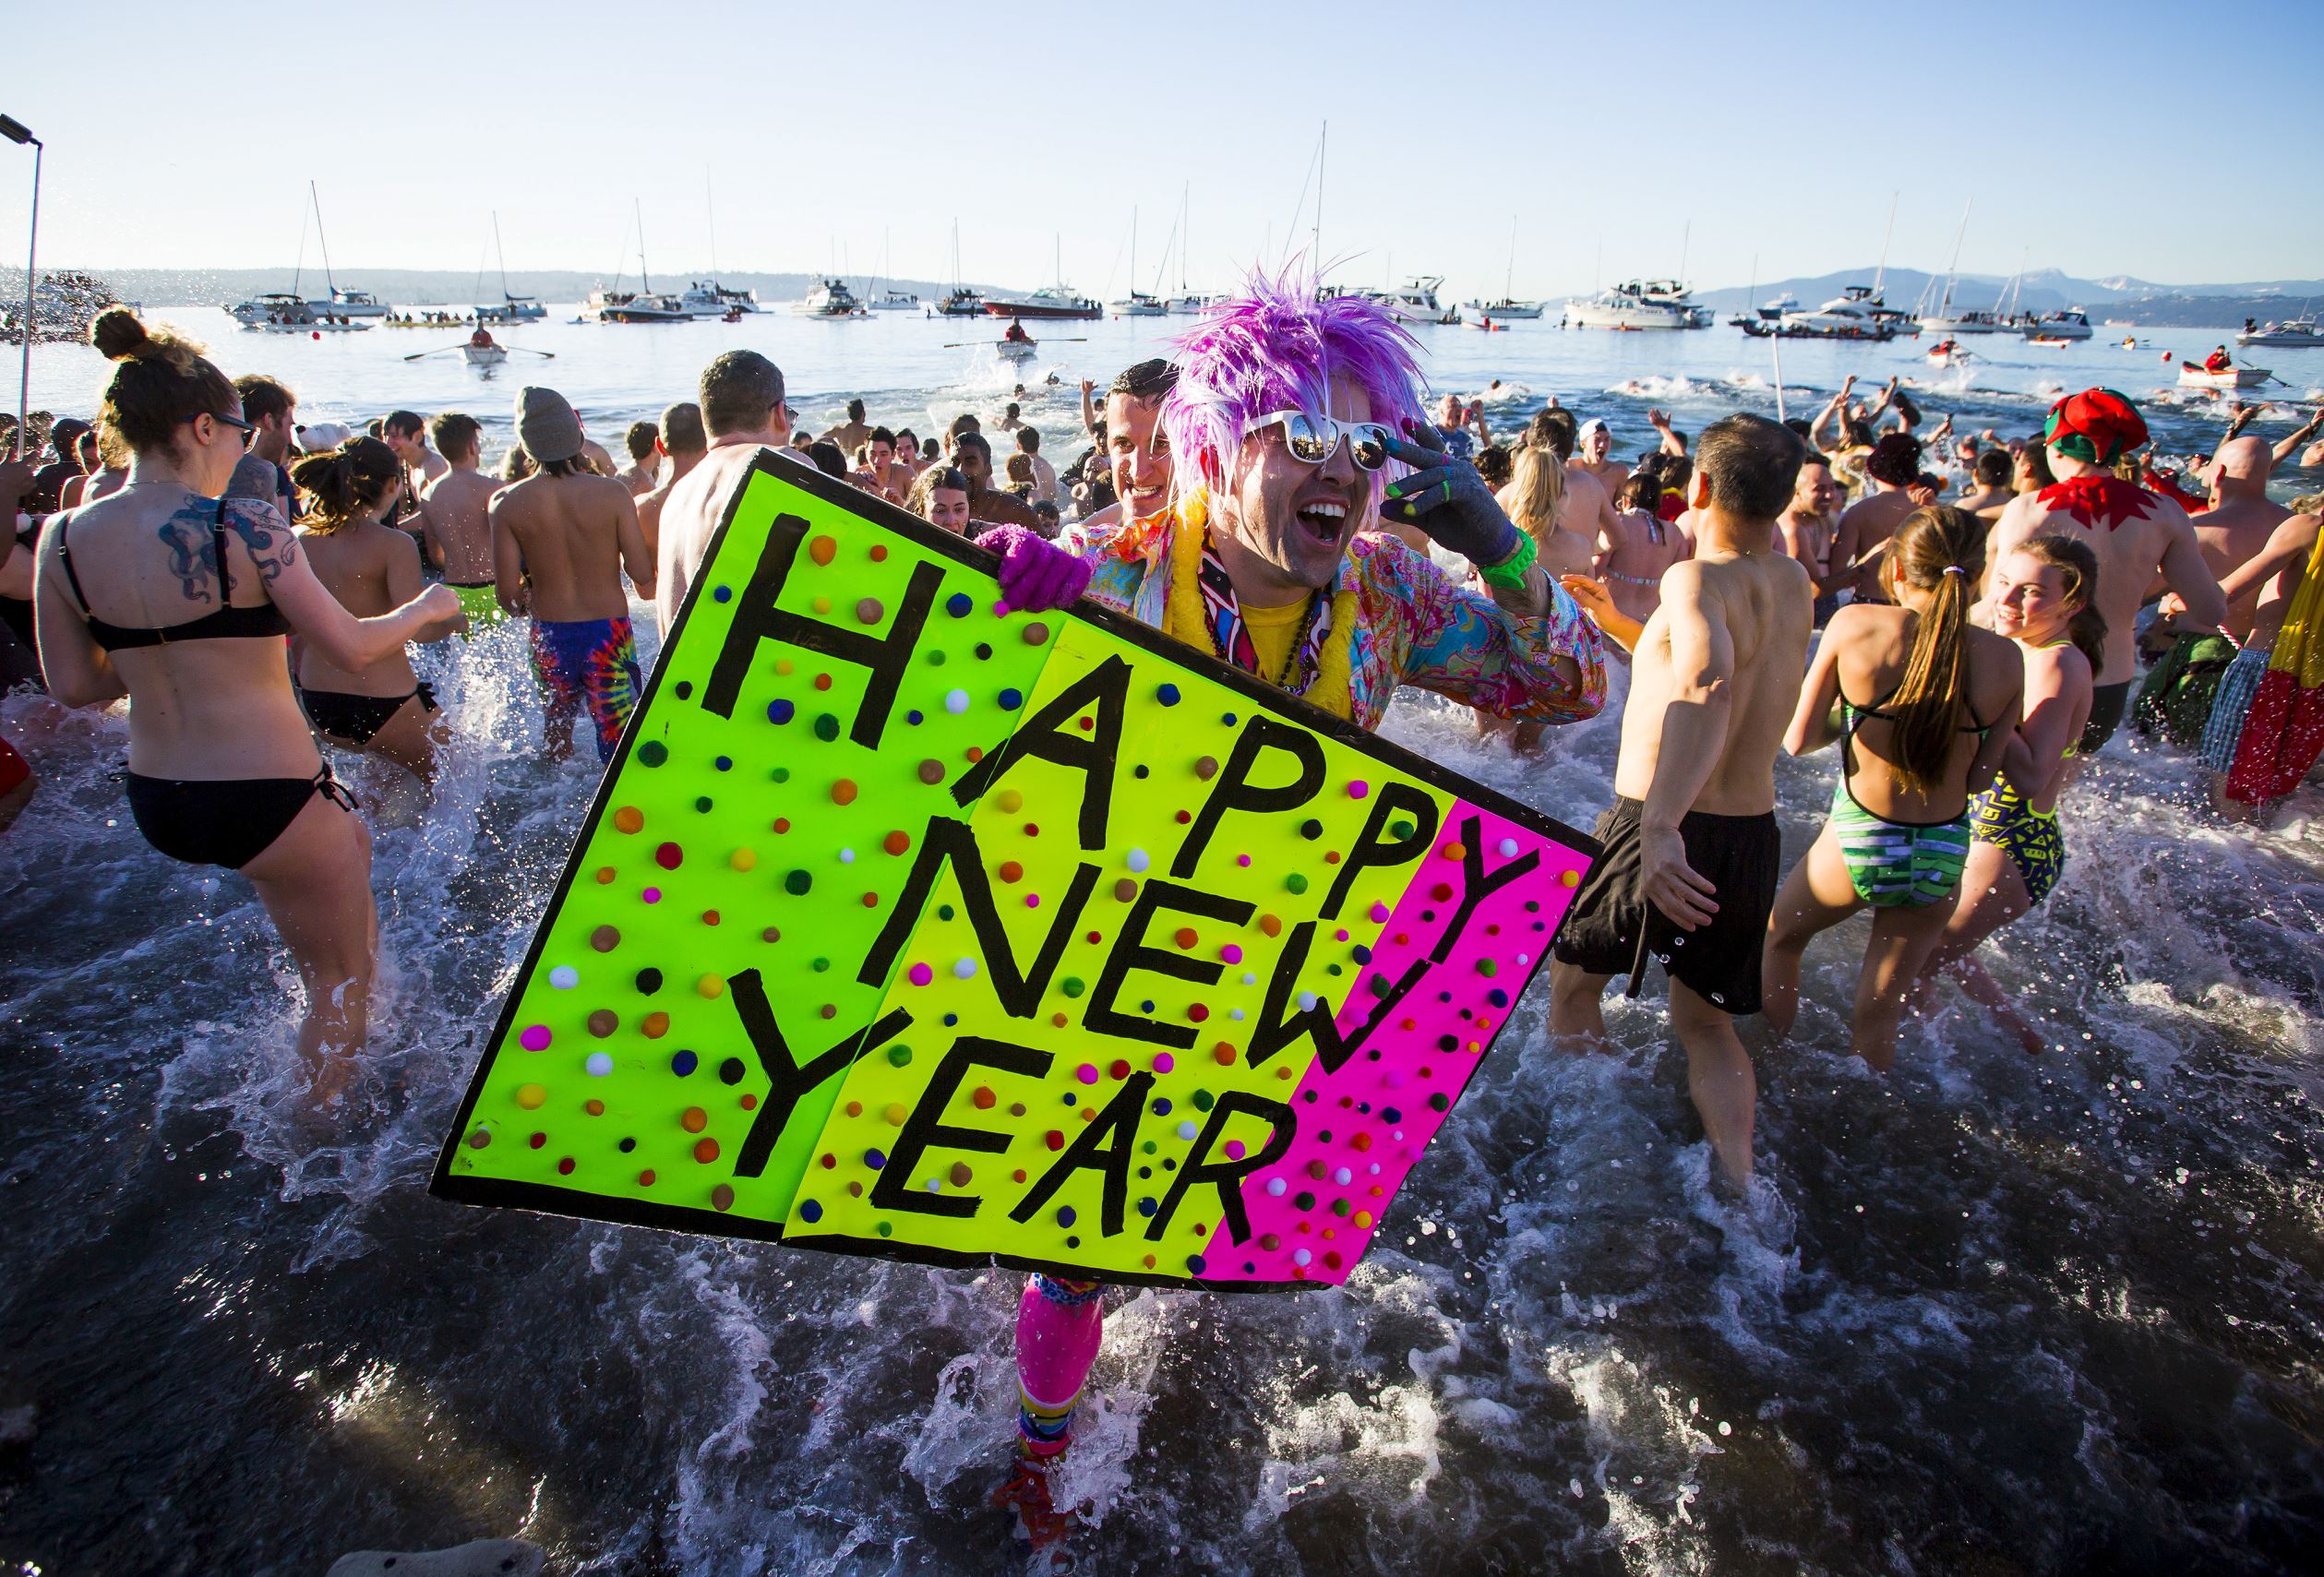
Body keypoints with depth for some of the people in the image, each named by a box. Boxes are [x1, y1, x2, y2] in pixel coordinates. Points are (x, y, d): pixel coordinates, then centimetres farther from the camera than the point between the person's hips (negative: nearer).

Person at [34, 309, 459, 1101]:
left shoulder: (64, 538, -2)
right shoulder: (244, 526, -20)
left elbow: (71, 686, 5)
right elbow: (348, 646, -14)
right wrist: (425, 609, 5)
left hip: (155, 804, 8)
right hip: (266, 799, -7)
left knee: (349, 839, 36)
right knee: (342, 978, 16)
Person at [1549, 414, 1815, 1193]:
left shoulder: (1698, 580, -17)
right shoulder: (1794, 584, 6)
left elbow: (1708, 681, -39)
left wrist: (1661, 825, -48)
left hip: (1665, 837, -6)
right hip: (1753, 833, 6)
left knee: (1571, 981, 21)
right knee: (1707, 1023, 21)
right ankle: (1738, 1185, 12)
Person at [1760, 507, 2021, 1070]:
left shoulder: (1854, 624, -13)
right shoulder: (2005, 659, -6)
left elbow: (1797, 740, -8)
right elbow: (1978, 778, 1)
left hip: (1857, 841, -2)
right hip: (1942, 856, 2)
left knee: (1778, 939, 29)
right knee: (1877, 1019, 20)